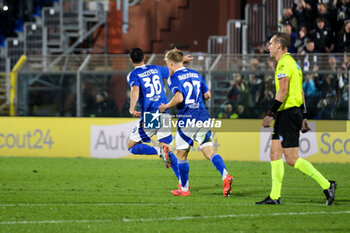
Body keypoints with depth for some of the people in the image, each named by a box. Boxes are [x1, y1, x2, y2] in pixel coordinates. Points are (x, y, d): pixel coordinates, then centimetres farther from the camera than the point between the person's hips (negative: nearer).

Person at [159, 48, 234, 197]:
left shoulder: (173, 78, -6)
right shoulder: (196, 74, 15)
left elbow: (179, 97, -20)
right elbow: (207, 95, 18)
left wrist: (166, 107, -5)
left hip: (187, 119, -6)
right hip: (203, 116, 6)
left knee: (181, 155, 10)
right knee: (209, 152, 2)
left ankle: (184, 188, 16)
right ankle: (225, 176, -22)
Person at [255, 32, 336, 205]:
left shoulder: (284, 63, -12)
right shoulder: (293, 63, 20)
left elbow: (283, 91, -21)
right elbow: (300, 92, 22)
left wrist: (271, 114, -21)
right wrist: (302, 118, 24)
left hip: (288, 112, -10)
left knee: (292, 159, -10)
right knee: (275, 153, 6)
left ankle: (326, 185, -7)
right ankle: (274, 196, 4)